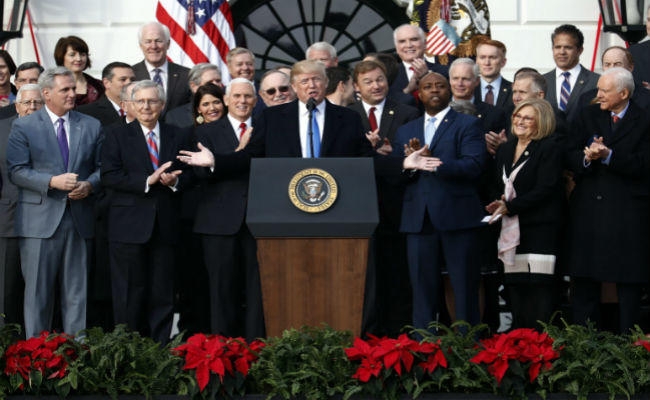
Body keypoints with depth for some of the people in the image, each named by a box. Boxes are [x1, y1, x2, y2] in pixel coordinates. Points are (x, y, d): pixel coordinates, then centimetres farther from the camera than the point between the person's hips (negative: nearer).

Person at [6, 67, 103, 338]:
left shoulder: (91, 126, 11)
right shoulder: (23, 127, 2)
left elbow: (102, 168, 12)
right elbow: (16, 171, -5)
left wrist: (89, 185, -9)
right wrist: (52, 181, -17)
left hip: (79, 221, 3)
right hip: (40, 221, -3)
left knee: (77, 292, 7)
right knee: (38, 292, 2)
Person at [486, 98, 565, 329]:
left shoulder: (550, 149, -5)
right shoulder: (505, 150, 18)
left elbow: (545, 189, -13)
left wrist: (510, 207, -14)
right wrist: (497, 204, -1)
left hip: (540, 229, -6)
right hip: (512, 230, 7)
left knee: (540, 290, -10)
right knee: (514, 288, 4)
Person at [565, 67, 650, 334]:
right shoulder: (587, 116, 10)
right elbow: (570, 157, 4)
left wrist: (608, 156, -20)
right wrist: (586, 158, -17)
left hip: (627, 210, -3)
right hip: (588, 207, 3)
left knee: (629, 280, 2)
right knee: (584, 280, 6)